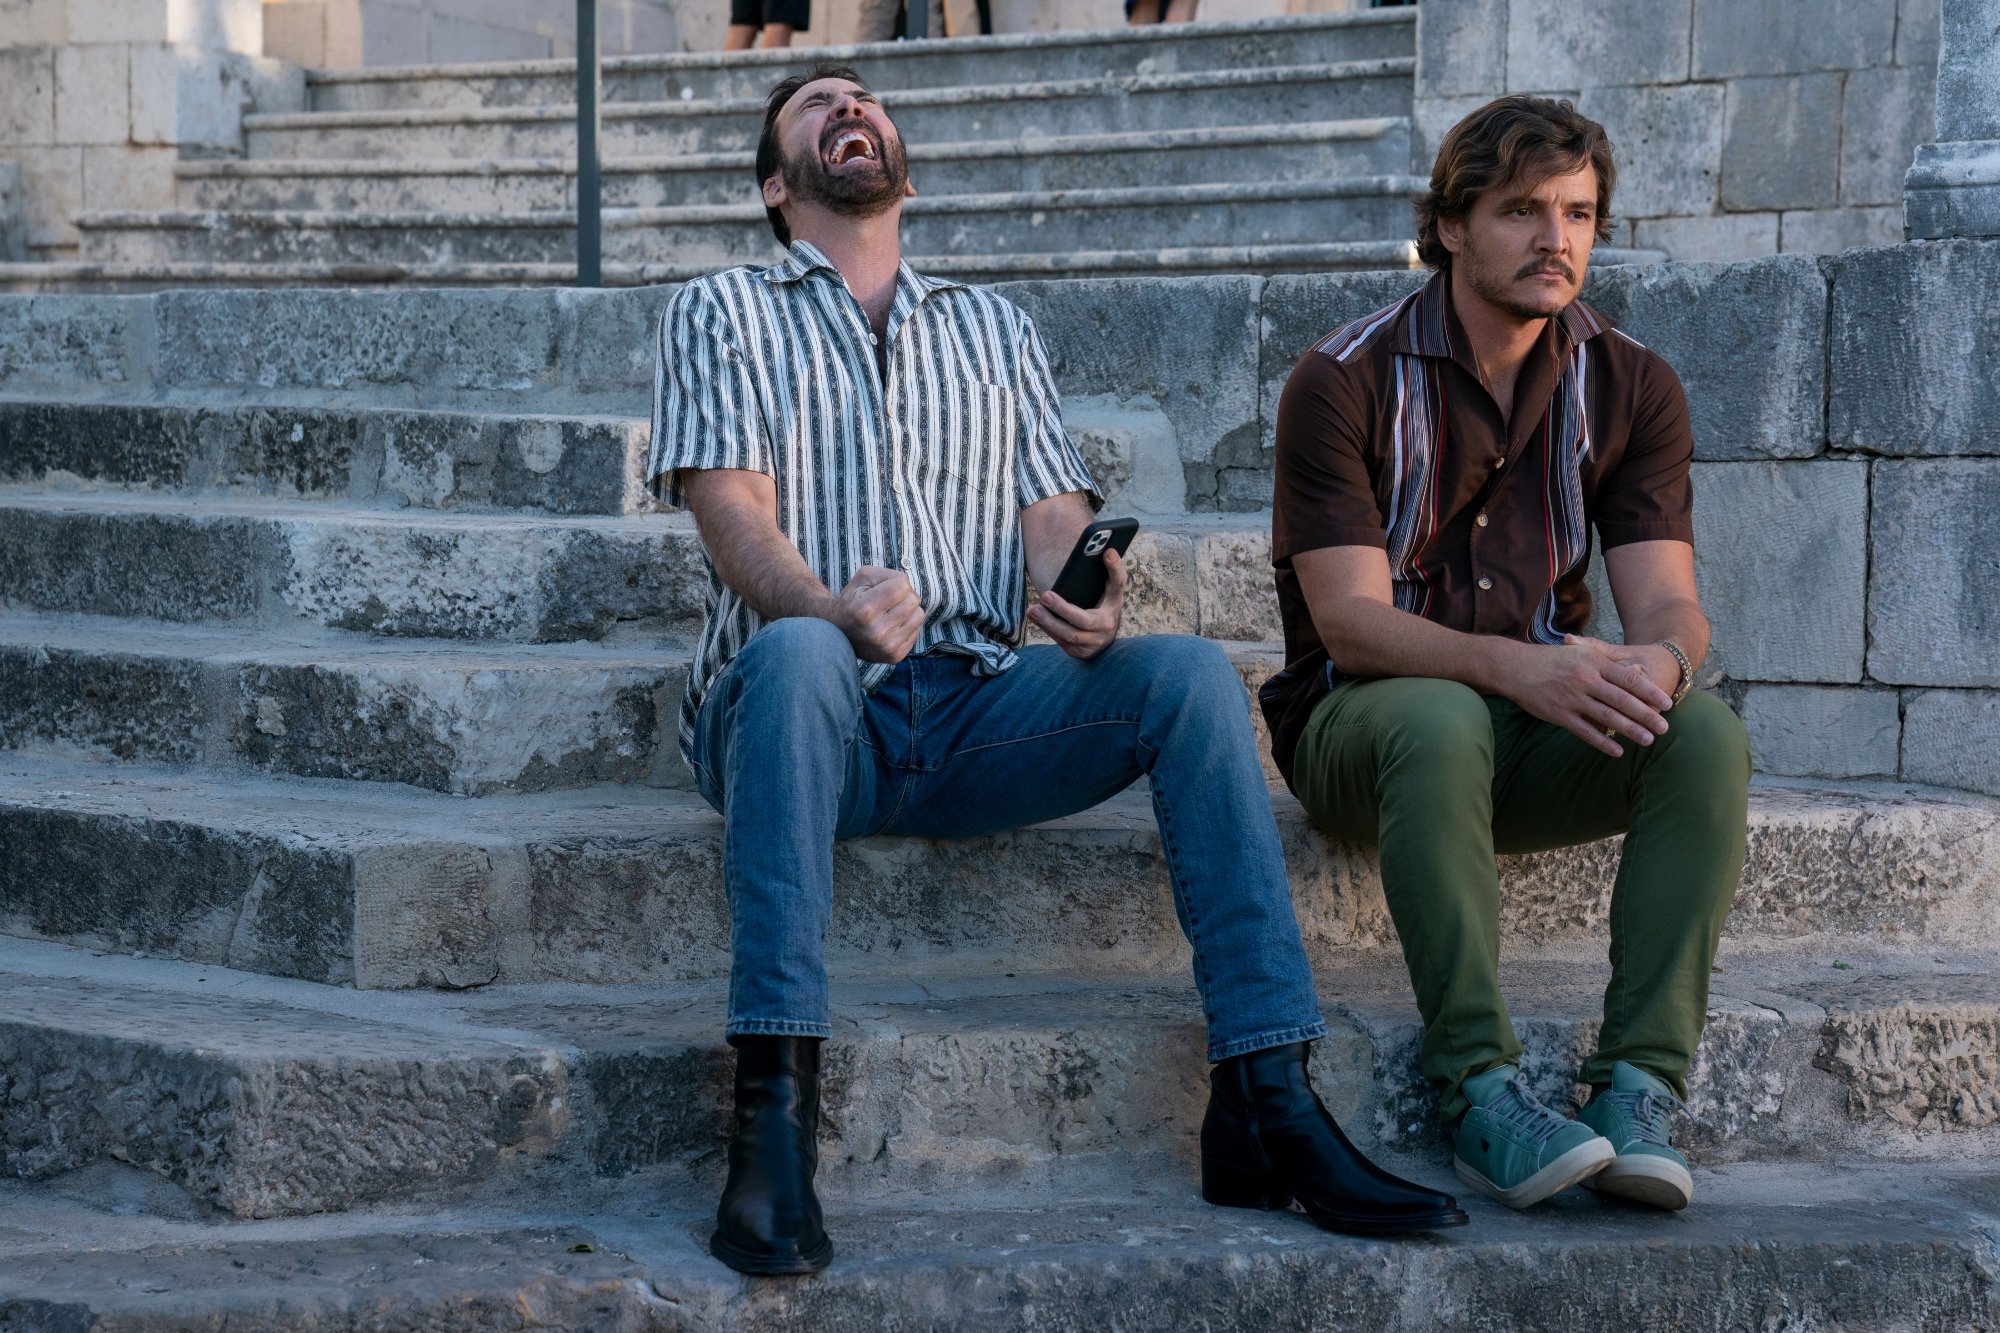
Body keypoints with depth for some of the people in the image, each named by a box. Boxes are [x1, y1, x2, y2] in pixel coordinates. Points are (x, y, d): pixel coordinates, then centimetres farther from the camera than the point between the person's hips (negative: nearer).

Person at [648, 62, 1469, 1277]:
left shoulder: (992, 327, 27)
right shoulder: (724, 314, 15)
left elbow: (1055, 510, 14)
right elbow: (735, 515, -1)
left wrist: (1083, 594, -12)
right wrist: (832, 608, -25)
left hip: (970, 712, 3)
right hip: (802, 708, -3)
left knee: (1189, 672, -24)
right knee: (798, 653, -39)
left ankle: (1267, 1105, -29)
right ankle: (773, 1120, -45)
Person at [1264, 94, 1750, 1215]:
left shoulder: (1631, 388, 3)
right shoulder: (1347, 379, -9)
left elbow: (1668, 602, -5)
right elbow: (1352, 621, -17)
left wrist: (1658, 660, -31)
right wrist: (1514, 667, -35)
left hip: (1543, 735, 4)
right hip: (1363, 722, -3)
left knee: (1708, 733, -27)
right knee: (1440, 722, -39)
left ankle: (1640, 1094, -32)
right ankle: (1482, 1096, -37)